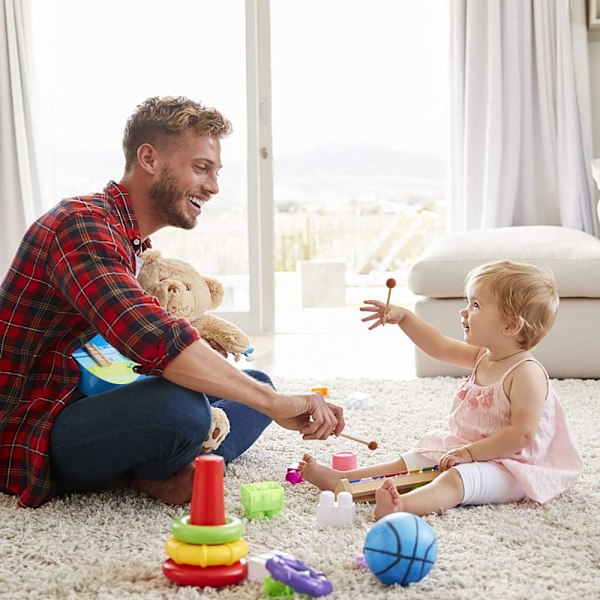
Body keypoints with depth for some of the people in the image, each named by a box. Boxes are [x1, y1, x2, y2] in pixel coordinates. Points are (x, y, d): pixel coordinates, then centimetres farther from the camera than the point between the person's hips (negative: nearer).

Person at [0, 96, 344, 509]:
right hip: (35, 440, -10)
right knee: (180, 404, -37)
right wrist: (273, 403, -35)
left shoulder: (133, 242, 14)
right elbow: (151, 339, -36)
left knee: (255, 382, 10)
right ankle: (160, 474, -6)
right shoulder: (82, 225, -21)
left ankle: (187, 470, -14)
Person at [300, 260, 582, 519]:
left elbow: (522, 435, -27)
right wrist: (403, 317, 11)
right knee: (409, 461, 9)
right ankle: (339, 479, 6)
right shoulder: (483, 357, 6)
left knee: (456, 478, -36)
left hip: (511, 467, -10)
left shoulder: (527, 373, -22)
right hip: (469, 451, 10)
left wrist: (468, 453, -25)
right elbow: (439, 346, 18)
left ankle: (400, 505, -61)